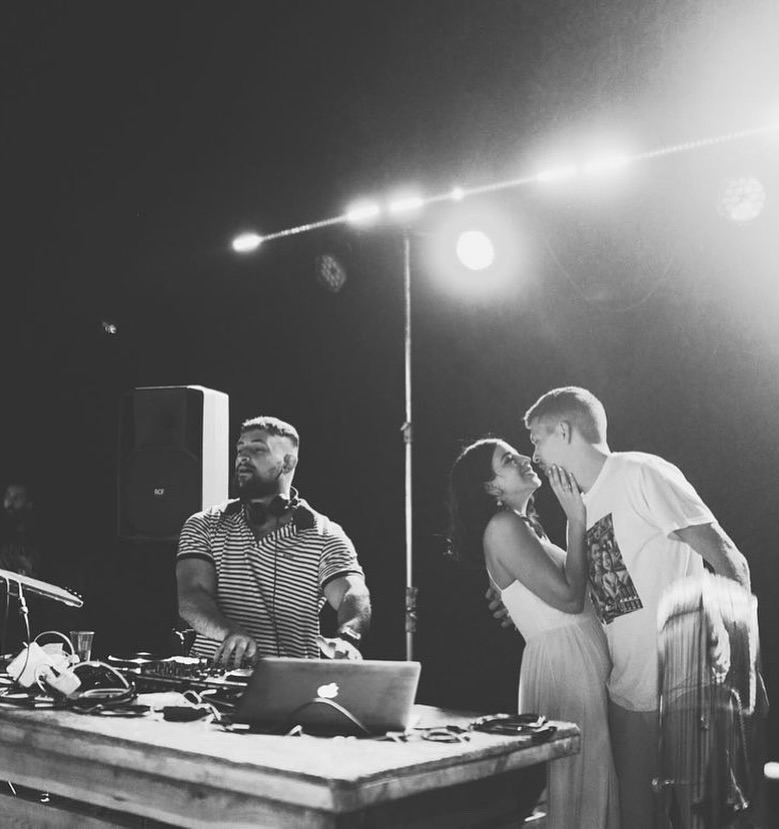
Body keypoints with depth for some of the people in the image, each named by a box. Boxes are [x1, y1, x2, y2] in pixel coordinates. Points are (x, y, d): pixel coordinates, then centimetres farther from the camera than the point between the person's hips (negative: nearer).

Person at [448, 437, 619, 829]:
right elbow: (567, 596, -19)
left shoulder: (528, 525, 17)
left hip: (587, 661, 9)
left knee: (592, 780, 13)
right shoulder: (503, 527, -13)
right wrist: (576, 520, -12)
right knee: (577, 782, -3)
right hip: (564, 661, -9)